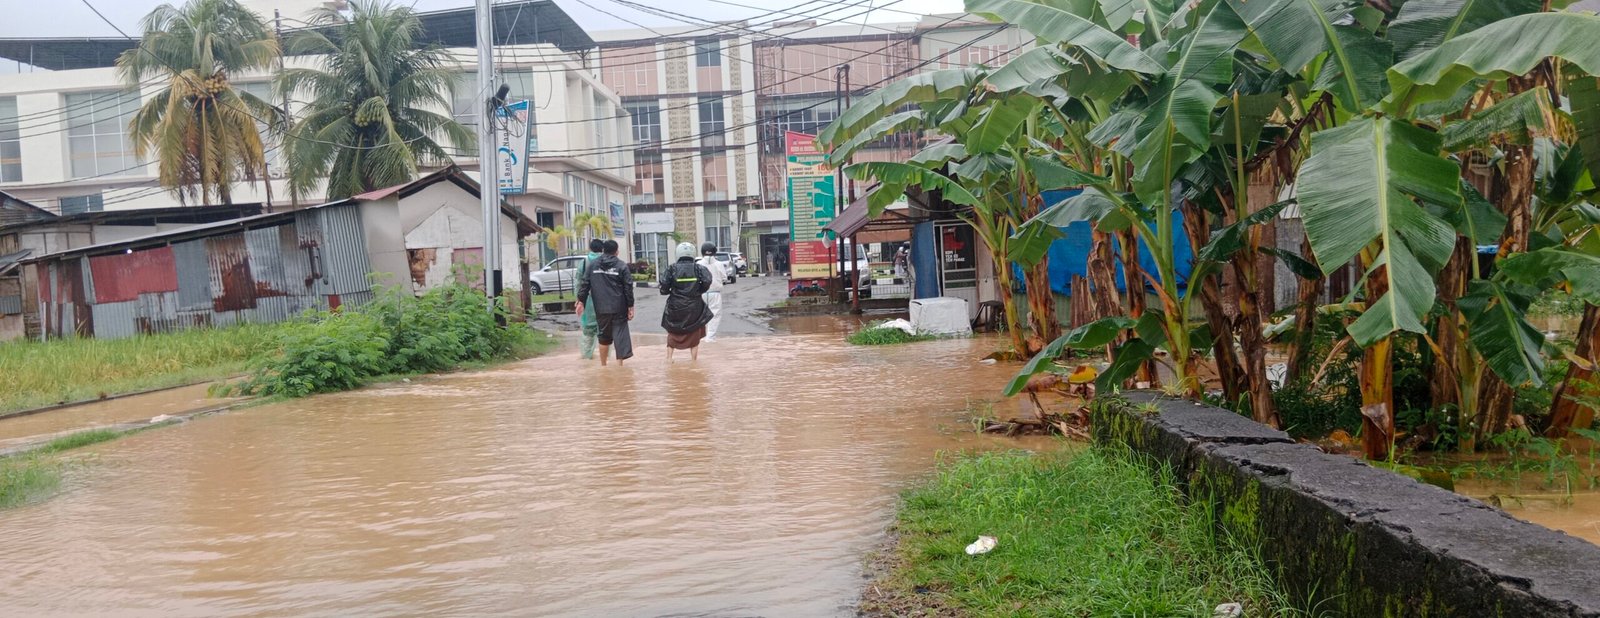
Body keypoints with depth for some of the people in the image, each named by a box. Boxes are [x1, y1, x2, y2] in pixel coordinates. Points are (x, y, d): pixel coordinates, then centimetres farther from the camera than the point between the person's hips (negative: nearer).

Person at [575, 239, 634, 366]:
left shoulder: (592, 265, 5)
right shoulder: (622, 266, -3)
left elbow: (584, 284, 3)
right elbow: (628, 287, -4)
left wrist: (581, 301, 9)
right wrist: (630, 306, 0)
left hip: (601, 308, 3)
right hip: (619, 308, -3)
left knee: (603, 337, 14)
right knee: (620, 335, 1)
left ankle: (603, 365, 22)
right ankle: (619, 364, -5)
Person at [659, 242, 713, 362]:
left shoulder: (672, 268, -5)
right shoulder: (698, 268, -5)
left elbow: (664, 285, -13)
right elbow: (707, 281, -16)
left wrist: (666, 291, 8)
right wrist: (698, 291, 2)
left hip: (675, 306, 0)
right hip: (694, 306, 0)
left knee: (673, 332, 18)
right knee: (694, 333, 14)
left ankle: (669, 357, 17)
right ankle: (693, 359, 17)